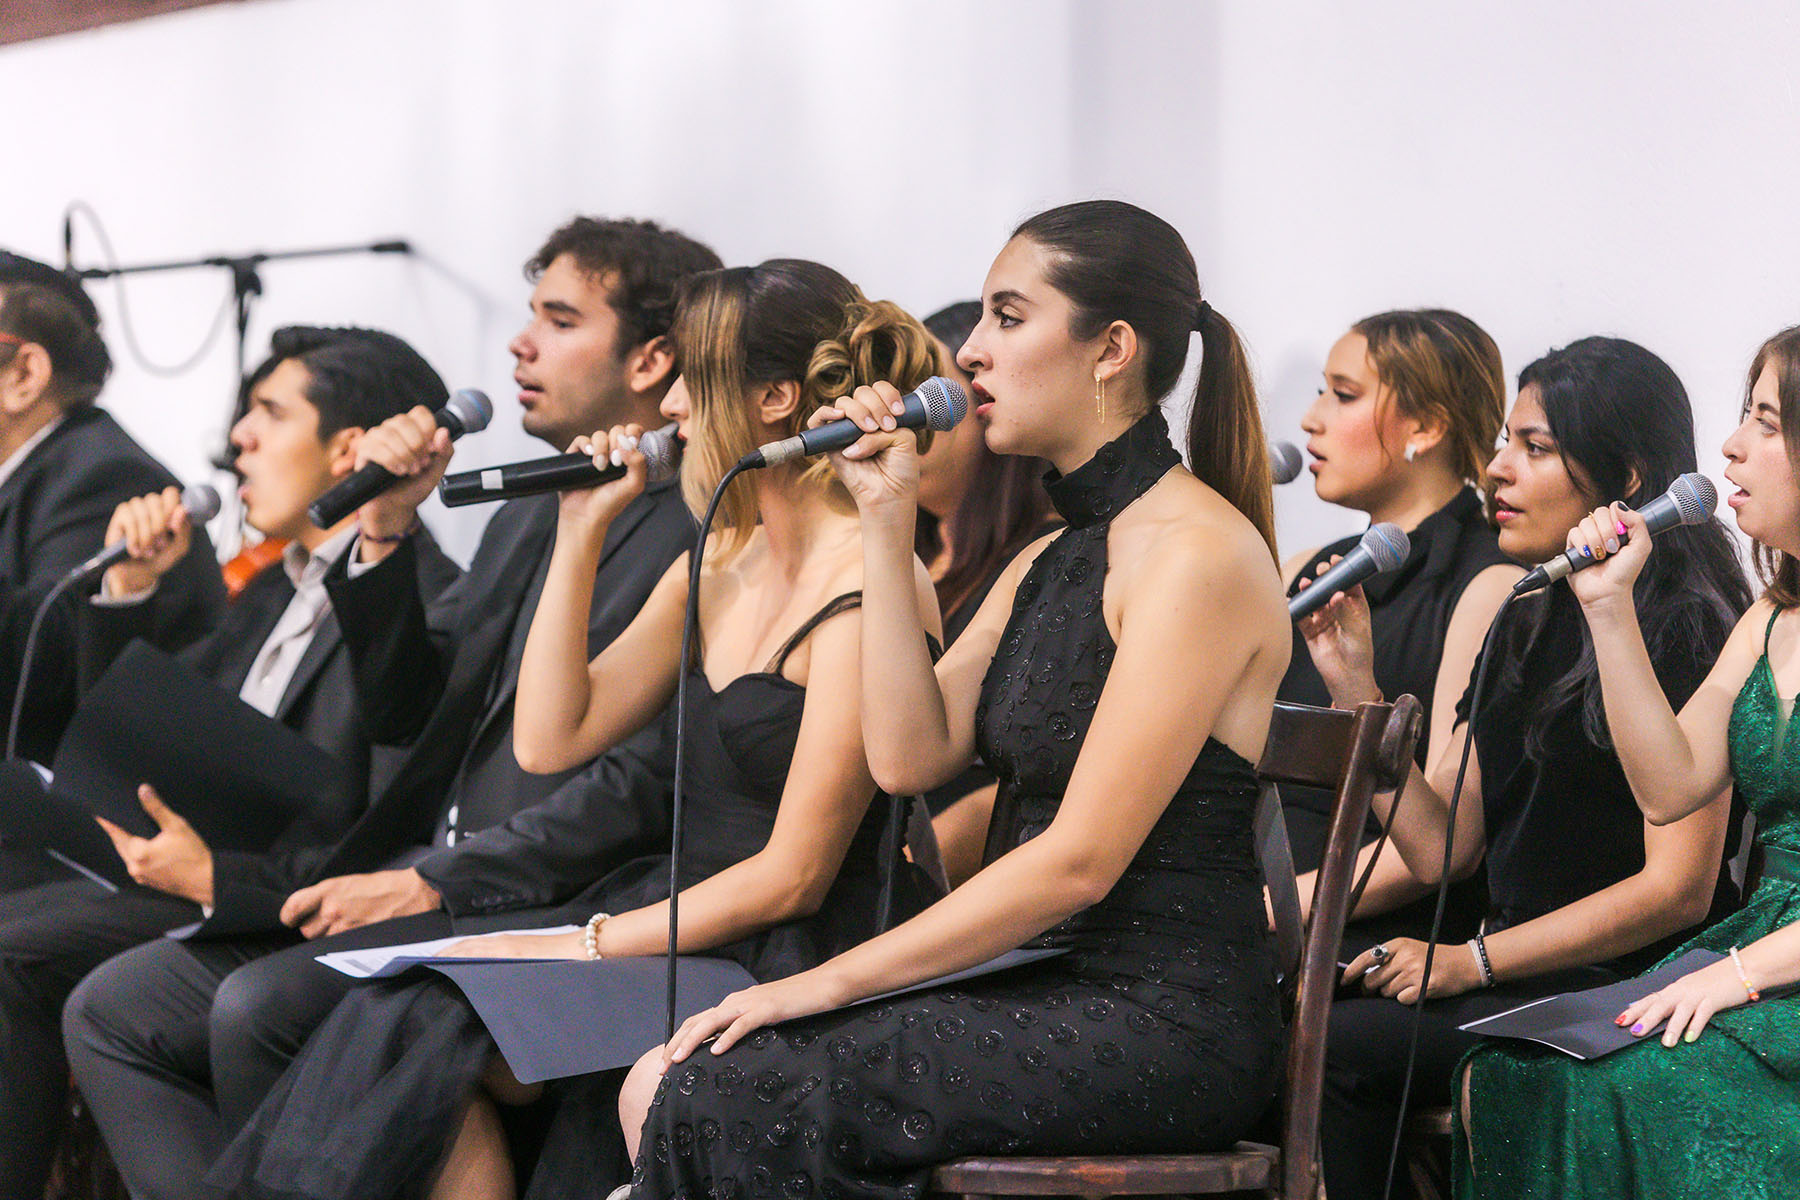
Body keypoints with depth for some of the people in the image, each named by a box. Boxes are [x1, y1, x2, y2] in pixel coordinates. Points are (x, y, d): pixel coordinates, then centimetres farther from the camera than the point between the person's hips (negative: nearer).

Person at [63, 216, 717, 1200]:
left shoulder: (696, 537, -10)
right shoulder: (528, 518, 20)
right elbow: (401, 712, 19)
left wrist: (426, 885, -19)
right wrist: (384, 530, 4)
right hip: (421, 878, 9)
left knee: (262, 1007, -29)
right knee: (110, 1011, -1)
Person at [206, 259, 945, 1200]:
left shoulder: (865, 592, -14)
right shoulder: (718, 566, 14)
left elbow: (793, 874, -16)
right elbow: (551, 740, 11)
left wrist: (587, 944, -15)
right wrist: (581, 535, 6)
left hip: (790, 972, -8)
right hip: (686, 925, 8)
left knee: (430, 1036, -19)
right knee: (409, 1010, -13)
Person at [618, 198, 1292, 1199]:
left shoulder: (1198, 552, -13)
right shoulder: (1053, 560, 17)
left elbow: (1082, 859, -17)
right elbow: (910, 756, 6)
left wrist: (836, 980, -14)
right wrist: (887, 524, 4)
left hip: (1160, 1021, -8)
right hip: (1049, 986, 8)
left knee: (711, 1106, -17)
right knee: (666, 1089, -5)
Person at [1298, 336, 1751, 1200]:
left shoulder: (1685, 633, -10)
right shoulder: (1525, 626, 15)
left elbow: (1678, 888, -14)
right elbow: (1436, 849, 11)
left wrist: (1473, 962, -14)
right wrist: (1352, 682, 3)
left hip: (1624, 990, -7)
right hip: (1518, 975, 7)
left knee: (1339, 1047, -23)